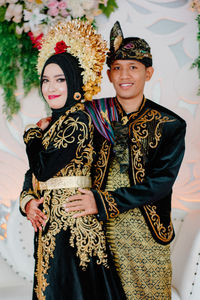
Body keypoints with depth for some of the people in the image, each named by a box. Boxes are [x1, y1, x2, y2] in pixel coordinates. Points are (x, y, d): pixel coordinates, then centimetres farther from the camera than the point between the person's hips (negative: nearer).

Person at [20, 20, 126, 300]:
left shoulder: (79, 118, -14)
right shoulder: (53, 122, 13)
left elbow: (44, 168, -19)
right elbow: (32, 174, 15)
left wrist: (34, 135, -2)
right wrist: (28, 202, -2)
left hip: (71, 219, -8)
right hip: (48, 221, 9)